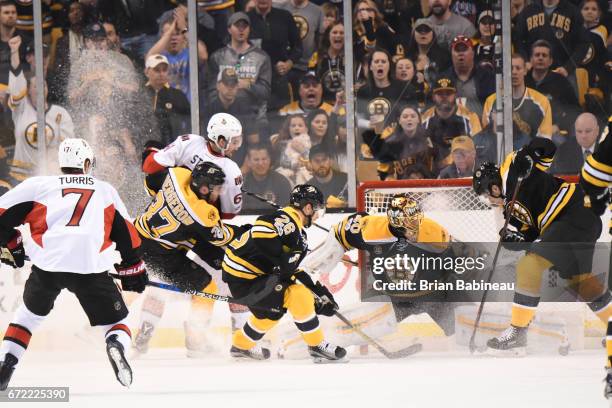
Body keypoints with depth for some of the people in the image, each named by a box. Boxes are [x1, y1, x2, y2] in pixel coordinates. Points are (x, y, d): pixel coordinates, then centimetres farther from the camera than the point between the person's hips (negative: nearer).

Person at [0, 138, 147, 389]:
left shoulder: (40, 185, 19)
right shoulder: (105, 190, 24)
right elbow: (126, 233, 24)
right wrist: (133, 269, 34)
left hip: (47, 265, 1)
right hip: (92, 269, -1)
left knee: (31, 312, 27)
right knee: (116, 323, 12)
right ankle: (117, 346, -22)